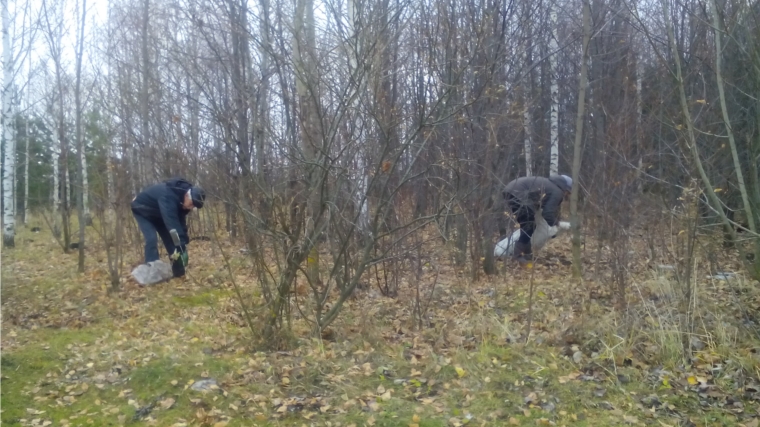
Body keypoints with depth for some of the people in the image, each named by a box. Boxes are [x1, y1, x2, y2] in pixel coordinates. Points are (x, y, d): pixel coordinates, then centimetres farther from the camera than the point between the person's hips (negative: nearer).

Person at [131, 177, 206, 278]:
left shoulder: (183, 199, -17)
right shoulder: (168, 196, -44)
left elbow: (181, 222, -10)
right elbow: (172, 223, -51)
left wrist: (184, 243, -16)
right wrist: (181, 246, -54)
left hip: (157, 214, 7)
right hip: (142, 211, -7)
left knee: (169, 238, 0)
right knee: (151, 239, -23)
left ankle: (178, 273, 5)